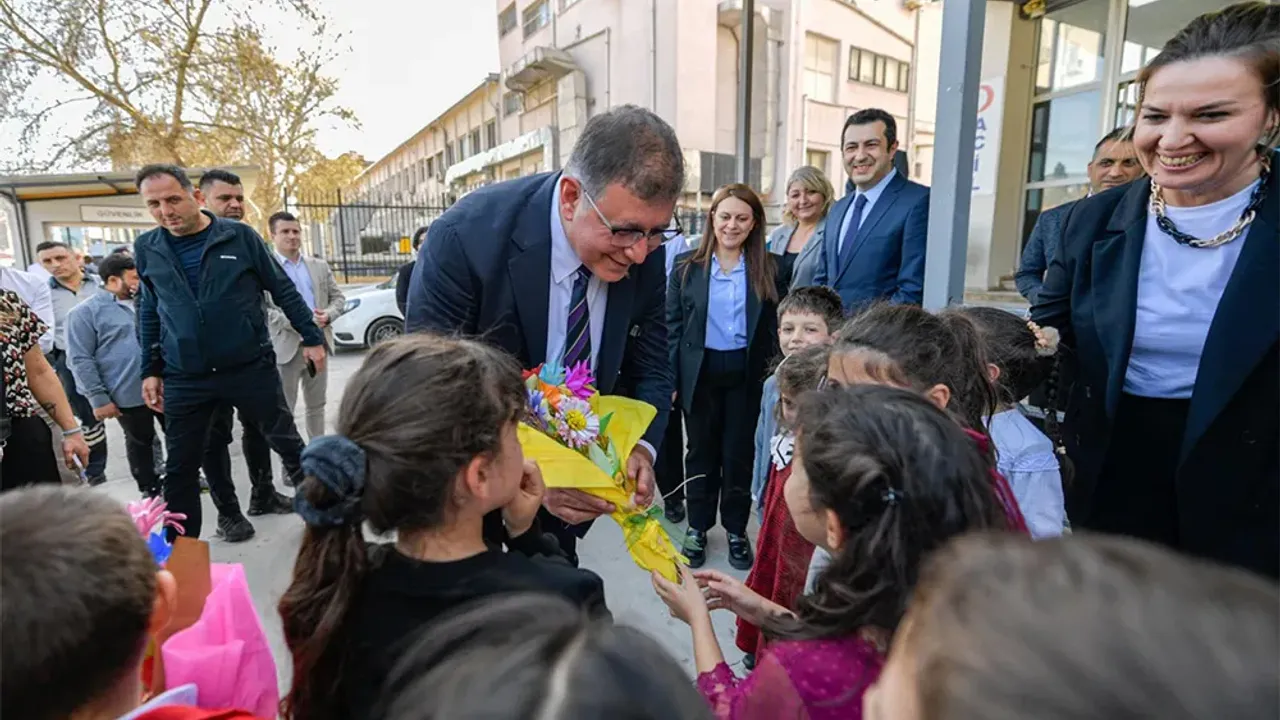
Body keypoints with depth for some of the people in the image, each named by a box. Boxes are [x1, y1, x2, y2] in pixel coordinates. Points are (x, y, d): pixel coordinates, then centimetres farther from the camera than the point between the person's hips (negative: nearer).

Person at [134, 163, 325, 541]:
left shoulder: (240, 236, -5)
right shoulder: (146, 248, 4)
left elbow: (283, 290, 1)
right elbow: (148, 311, 13)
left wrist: (312, 337, 0)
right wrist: (151, 370, 11)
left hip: (252, 367, -2)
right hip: (185, 379, 3)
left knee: (287, 443, 9)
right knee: (180, 467, 9)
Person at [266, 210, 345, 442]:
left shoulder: (320, 266, 14)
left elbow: (338, 297, 13)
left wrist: (328, 314, -9)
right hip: (286, 345, -5)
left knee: (317, 405, 14)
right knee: (284, 409, 3)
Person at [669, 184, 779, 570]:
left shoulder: (768, 268, 0)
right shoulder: (687, 267, -1)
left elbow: (775, 326, 1)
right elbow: (672, 326, -1)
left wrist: (773, 374, -7)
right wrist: (671, 378, -6)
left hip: (746, 373, 0)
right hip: (700, 372, 0)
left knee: (739, 451, 10)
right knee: (702, 450, 13)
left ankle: (736, 529, 27)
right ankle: (698, 527, 28)